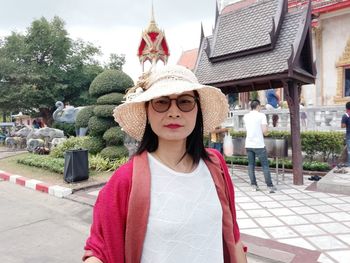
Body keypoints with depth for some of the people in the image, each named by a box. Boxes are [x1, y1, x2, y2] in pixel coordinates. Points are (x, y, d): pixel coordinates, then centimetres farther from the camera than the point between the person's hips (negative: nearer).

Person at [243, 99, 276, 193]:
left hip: (248, 145, 4)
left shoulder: (246, 116, 8)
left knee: (251, 165, 10)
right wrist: (265, 132, 11)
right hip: (259, 145, -4)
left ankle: (254, 185, 11)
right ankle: (270, 186, 5)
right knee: (265, 165, 3)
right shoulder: (261, 115, -5)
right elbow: (265, 131, -12)